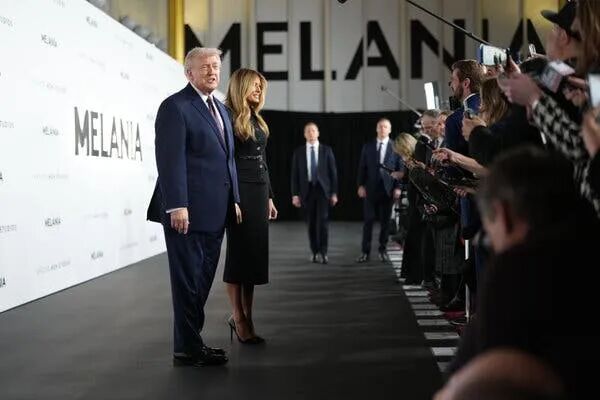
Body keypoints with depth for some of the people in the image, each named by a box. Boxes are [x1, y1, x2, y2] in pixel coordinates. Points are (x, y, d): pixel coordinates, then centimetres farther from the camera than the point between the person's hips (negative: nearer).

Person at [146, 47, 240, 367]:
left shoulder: (221, 109, 18)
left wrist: (233, 199, 15)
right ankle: (186, 349, 9)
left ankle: (192, 340, 23)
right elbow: (171, 160, -16)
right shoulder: (175, 107, -9)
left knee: (203, 280, 13)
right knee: (188, 280, 0)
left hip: (214, 213, 8)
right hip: (187, 211, -8)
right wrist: (177, 206, -22)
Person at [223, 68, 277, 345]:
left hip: (259, 191, 8)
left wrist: (269, 196, 18)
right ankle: (239, 318, 5)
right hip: (239, 191, -8)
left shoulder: (257, 120, 16)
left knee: (255, 253, 6)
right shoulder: (228, 117, -7)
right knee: (239, 253, -2)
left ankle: (245, 316, 12)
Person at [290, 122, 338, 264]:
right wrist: (295, 194, -3)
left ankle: (323, 252, -9)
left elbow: (333, 172, 3)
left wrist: (334, 192, -1)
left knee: (322, 220, -12)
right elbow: (295, 174, 4)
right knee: (311, 223, 5)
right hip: (307, 190, 1)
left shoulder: (326, 150, 4)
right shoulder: (299, 152, 5)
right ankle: (315, 252, 13)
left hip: (322, 189, -1)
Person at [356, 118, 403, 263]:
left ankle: (383, 250, 15)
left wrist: (398, 187, -6)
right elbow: (362, 167, 7)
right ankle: (365, 251, 4)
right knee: (368, 221, 0)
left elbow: (400, 168, 1)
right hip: (370, 188, 1)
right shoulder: (368, 146, 8)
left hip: (387, 189, -1)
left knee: (385, 221, 5)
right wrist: (361, 185, -2)